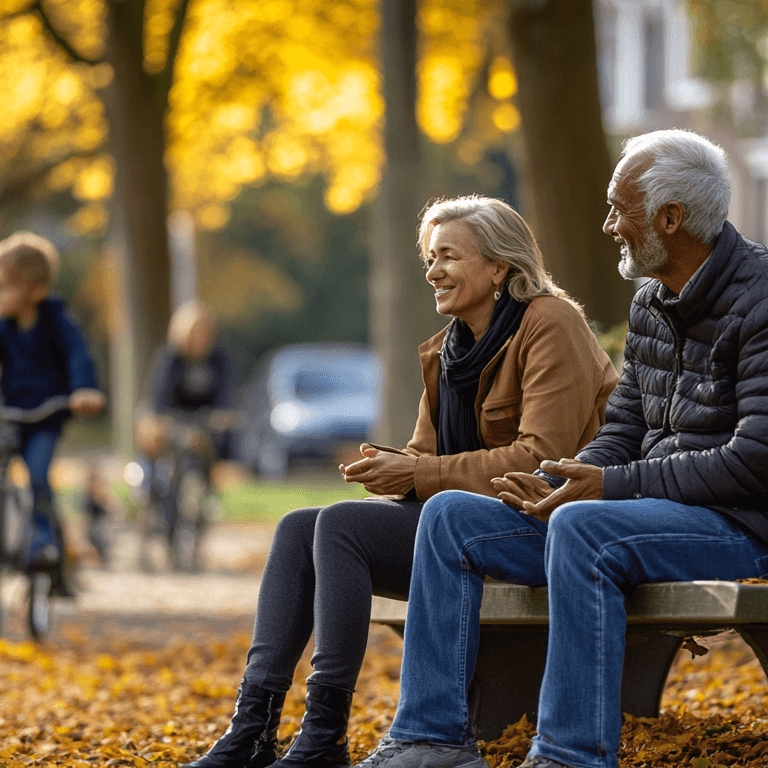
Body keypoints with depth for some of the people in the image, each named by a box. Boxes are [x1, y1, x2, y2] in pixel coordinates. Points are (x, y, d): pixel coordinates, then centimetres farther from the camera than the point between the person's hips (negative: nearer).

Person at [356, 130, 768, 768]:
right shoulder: (651, 305, 14)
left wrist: (610, 485, -19)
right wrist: (549, 490, -5)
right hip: (648, 511, 9)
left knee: (580, 527, -36)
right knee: (451, 515, -1)